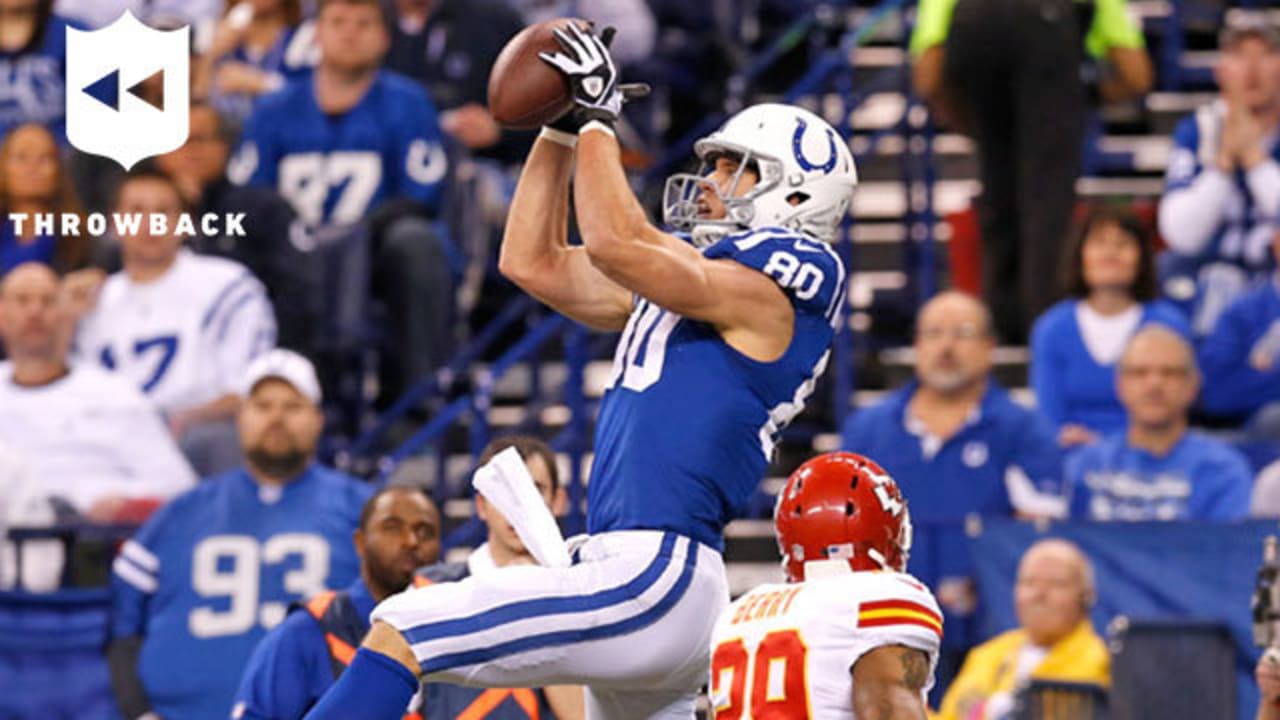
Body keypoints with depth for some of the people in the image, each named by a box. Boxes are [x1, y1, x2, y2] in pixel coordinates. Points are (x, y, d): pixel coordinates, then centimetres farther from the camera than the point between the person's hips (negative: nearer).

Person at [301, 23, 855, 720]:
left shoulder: (772, 286, -7)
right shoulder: (694, 277, 21)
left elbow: (616, 243, -19)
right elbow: (535, 263, 26)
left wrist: (596, 119, -8)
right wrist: (561, 126, 19)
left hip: (651, 580, -10)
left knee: (399, 634, -11)